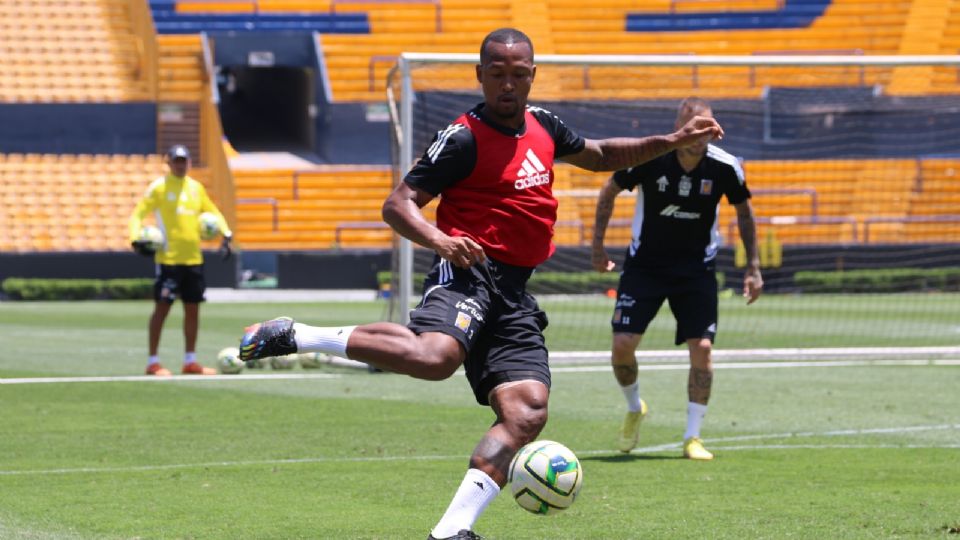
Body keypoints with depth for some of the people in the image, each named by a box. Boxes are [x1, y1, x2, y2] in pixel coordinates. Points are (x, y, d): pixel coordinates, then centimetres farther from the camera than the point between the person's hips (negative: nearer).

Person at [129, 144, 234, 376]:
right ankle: (153, 362, 0)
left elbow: (213, 213, 20)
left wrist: (226, 233, 3)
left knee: (193, 309, 7)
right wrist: (136, 239, -22)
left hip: (193, 259, 6)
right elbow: (137, 214, -6)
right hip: (169, 259, -6)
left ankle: (190, 361, 16)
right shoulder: (159, 187, -3)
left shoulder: (196, 187, 12)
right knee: (162, 307, -5)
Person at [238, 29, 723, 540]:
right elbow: (398, 203, -9)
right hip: (469, 271, -7)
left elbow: (600, 156, 35)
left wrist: (672, 141, 29)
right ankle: (295, 335, -25)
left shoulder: (542, 125, 16)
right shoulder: (464, 138, -7)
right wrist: (439, 239, -28)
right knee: (436, 356, -38)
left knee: (527, 411, -11)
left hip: (514, 294, 7)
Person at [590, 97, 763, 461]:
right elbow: (609, 193, 1)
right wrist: (598, 246, 0)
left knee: (701, 348, -12)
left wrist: (753, 267, 2)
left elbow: (743, 212, 6)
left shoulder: (725, 167, -13)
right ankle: (634, 409, 22)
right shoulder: (647, 157, -18)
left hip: (697, 268, 1)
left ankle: (692, 437, 0)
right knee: (623, 344, -9)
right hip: (644, 264, 0)